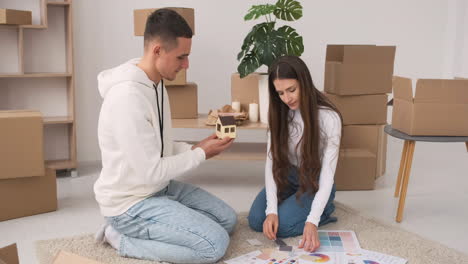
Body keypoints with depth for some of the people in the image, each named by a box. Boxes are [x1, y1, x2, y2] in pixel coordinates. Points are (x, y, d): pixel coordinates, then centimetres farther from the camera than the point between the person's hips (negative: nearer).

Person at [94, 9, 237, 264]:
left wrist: (194, 148, -4)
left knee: (227, 219, 13)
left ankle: (139, 231, 11)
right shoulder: (128, 96, -28)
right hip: (131, 203, -10)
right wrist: (201, 154, -14)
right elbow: (150, 172, -26)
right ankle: (122, 238, -3)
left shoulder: (155, 83, 4)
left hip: (161, 187, 10)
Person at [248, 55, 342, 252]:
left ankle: (323, 210, 3)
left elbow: (327, 174, -25)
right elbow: (272, 161, -14)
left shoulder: (329, 118, -24)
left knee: (282, 226, -22)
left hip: (315, 183, -4)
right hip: (287, 177, 5)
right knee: (256, 220, -15)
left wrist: (312, 221, -36)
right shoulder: (278, 113, -10)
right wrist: (271, 209, -27)